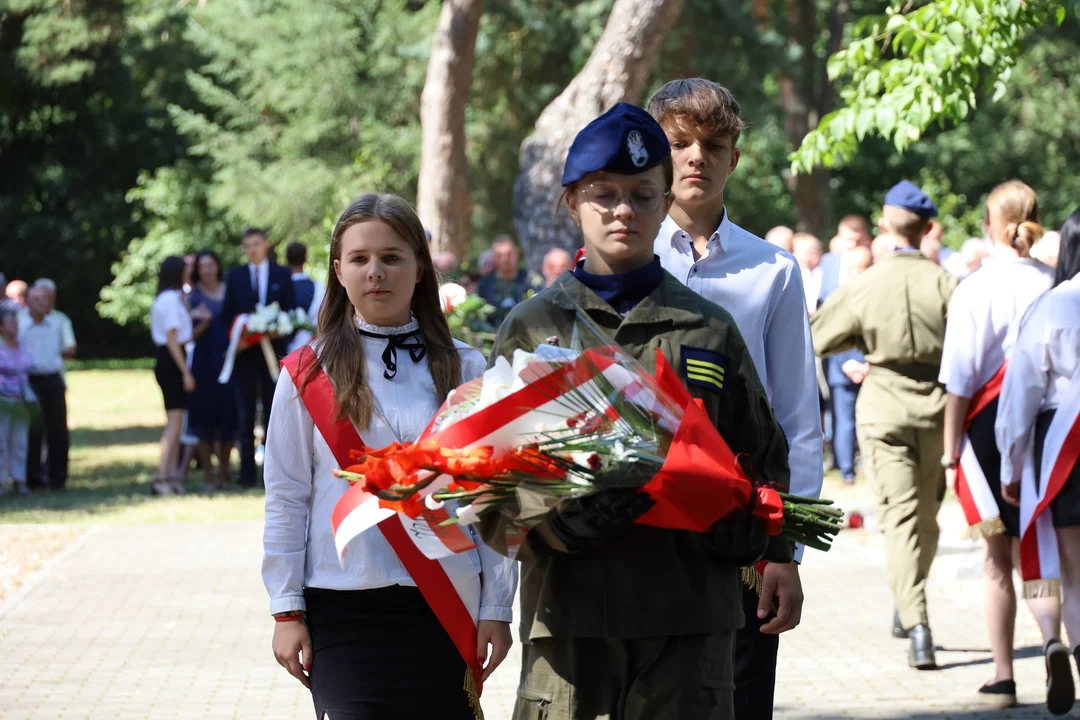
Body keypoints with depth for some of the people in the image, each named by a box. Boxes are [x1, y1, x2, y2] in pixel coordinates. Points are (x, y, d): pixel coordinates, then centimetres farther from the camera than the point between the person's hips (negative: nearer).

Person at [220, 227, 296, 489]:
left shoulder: (282, 275, 8)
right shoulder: (235, 276, 10)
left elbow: (291, 311, 5)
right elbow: (227, 313, 7)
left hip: (273, 350, -1)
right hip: (245, 352, 1)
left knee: (273, 412, 2)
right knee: (245, 414, 1)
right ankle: (247, 474, 2)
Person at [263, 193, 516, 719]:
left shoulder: (464, 371, 5)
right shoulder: (307, 375, 3)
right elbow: (286, 500, 3)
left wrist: (496, 606, 1)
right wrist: (287, 611, 0)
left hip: (444, 609, 1)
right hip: (342, 612, -1)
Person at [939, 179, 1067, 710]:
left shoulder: (975, 289, -9)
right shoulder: (1057, 285, -1)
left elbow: (960, 379, -9)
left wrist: (950, 453, -4)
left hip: (990, 428, -2)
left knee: (997, 559, 9)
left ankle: (1003, 677, 12)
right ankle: (1052, 636, -20)